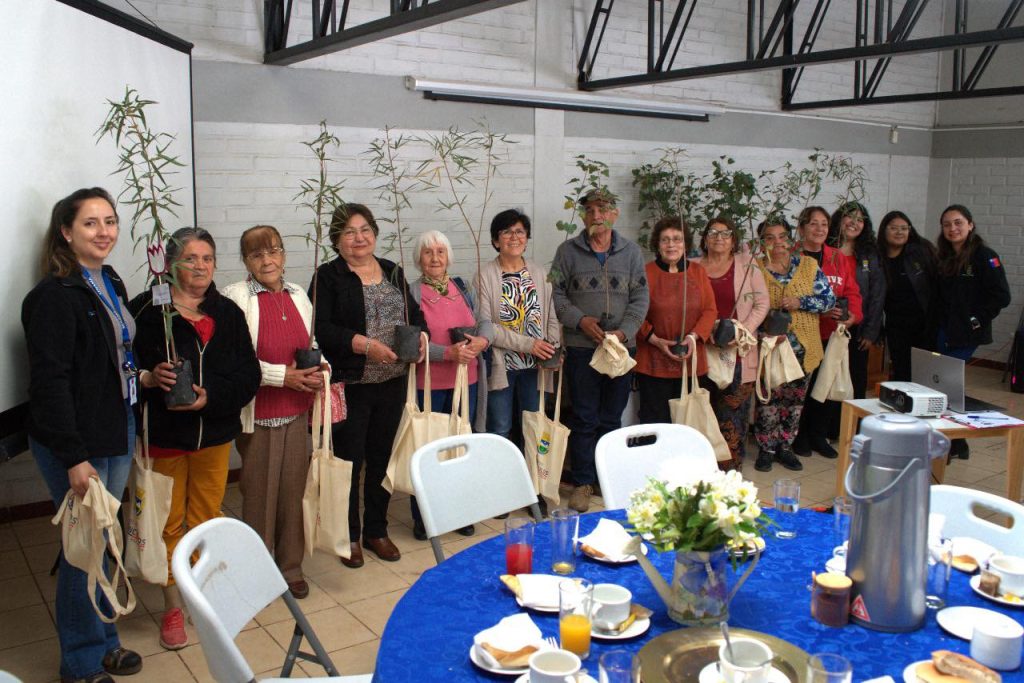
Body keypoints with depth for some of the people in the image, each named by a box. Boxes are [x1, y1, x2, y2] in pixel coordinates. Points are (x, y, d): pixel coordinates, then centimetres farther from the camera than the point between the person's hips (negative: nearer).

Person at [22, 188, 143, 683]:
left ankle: (103, 640, 33)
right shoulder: (54, 295, -16)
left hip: (118, 434, 8)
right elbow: (50, 382, -19)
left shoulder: (111, 285, 10)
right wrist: (74, 458, -20)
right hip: (77, 444, -8)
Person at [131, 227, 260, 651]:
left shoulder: (228, 313, 3)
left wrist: (211, 396, -17)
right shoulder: (147, 310, -8)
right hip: (165, 434, -3)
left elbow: (249, 374, -2)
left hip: (215, 433, 3)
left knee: (207, 519, 15)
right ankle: (173, 607, 22)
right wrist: (149, 378, -28)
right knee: (170, 522, 7)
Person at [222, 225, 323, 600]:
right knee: (260, 494, 4)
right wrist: (284, 375, -19)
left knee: (293, 491, 11)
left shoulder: (298, 295, 11)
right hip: (258, 414, -5)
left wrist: (319, 371, 1)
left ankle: (290, 567, 26)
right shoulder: (236, 297, -8)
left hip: (297, 413, 5)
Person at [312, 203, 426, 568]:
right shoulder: (328, 277, -4)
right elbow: (320, 329, -15)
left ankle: (376, 531, 27)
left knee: (382, 458, 13)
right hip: (350, 385, -5)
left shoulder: (393, 272, 13)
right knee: (349, 460, 4)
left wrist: (421, 335, -3)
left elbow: (415, 314, 19)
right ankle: (349, 535, 19)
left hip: (392, 384, 5)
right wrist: (365, 345, -23)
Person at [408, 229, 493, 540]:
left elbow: (485, 320, 4)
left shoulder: (463, 288, 9)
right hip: (428, 384, -5)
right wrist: (449, 352, -27)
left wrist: (482, 340, -18)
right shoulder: (411, 293, -7)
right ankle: (422, 517, 17)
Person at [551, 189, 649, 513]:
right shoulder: (568, 251, 3)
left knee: (612, 419, 10)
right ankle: (583, 482, 12)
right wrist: (580, 320, -14)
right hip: (581, 346, -2)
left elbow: (640, 298, 4)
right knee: (584, 419, 1)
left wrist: (624, 331, -10)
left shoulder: (631, 252, 7)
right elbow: (556, 295, 1)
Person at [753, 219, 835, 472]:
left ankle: (785, 446, 24)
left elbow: (829, 299, 1)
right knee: (769, 399, -2)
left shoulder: (808, 265, 4)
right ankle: (766, 449, 12)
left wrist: (800, 302, -14)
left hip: (802, 347, 2)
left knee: (795, 399, 9)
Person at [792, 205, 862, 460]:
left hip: (831, 335, 5)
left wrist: (852, 315, -8)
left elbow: (852, 292, 12)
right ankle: (799, 436, 16)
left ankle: (818, 435, 23)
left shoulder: (840, 258, 14)